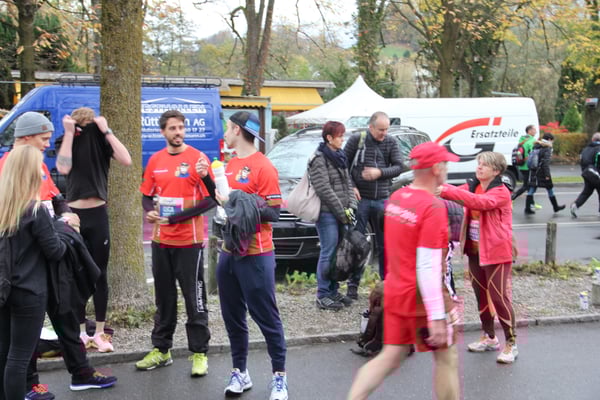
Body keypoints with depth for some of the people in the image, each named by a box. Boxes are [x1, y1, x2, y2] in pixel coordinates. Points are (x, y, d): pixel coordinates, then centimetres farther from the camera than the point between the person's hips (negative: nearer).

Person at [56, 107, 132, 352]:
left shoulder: (102, 142, 0)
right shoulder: (67, 143, 2)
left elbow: (126, 160, -18)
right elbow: (63, 168, -20)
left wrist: (106, 131, -16)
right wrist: (69, 133, -16)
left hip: (98, 214, 0)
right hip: (73, 214, 0)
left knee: (100, 274, 5)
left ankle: (99, 332, 14)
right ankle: (81, 332, 15)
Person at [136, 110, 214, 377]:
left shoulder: (197, 158, -7)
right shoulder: (155, 160, 7)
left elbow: (210, 199, -10)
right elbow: (147, 195, 15)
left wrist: (177, 217, -17)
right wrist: (149, 211, -7)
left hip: (190, 242, -5)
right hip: (161, 241, 5)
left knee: (194, 299, 1)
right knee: (164, 298, 15)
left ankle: (199, 353, 11)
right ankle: (161, 350, 27)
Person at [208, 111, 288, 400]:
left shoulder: (263, 167, -12)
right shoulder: (230, 165, 13)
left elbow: (273, 213, -15)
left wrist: (238, 204, -19)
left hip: (255, 255, -8)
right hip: (229, 253, 8)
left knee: (266, 317, 1)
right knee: (233, 317, 12)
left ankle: (279, 376, 12)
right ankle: (239, 371, 24)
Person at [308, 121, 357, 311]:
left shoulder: (339, 156, 15)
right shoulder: (319, 159, -11)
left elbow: (348, 183, 16)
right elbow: (324, 190, -16)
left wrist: (351, 207, 3)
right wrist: (342, 212, -13)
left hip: (341, 213, 8)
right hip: (327, 213, -8)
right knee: (328, 254, -5)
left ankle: (333, 291, 21)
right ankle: (323, 295, 3)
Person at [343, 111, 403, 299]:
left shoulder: (391, 143, 5)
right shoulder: (356, 140, -1)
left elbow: (398, 167, 1)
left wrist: (380, 173, -14)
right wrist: (351, 186, -8)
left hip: (382, 199, 2)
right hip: (360, 199, -2)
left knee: (385, 243, 6)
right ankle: (353, 285, 10)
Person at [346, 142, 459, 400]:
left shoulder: (396, 198, 4)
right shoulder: (433, 207, -20)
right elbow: (428, 267, -24)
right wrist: (436, 317, -22)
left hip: (395, 291, 8)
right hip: (422, 297, -7)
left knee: (390, 357, 14)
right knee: (447, 357, 10)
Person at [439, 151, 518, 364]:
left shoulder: (501, 192, -15)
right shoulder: (472, 186, 9)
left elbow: (479, 202, -32)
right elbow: (458, 193, -6)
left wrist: (447, 191, -40)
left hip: (496, 252, -7)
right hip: (475, 251, 7)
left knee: (499, 297, -4)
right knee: (481, 296, 16)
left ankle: (511, 344, 8)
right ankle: (489, 338, 31)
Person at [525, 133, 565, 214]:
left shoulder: (535, 146, 10)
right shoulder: (547, 148, -11)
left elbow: (530, 157, 13)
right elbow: (546, 162, -18)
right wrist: (547, 175, -18)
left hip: (533, 171, 6)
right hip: (542, 172, -6)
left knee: (531, 189, 5)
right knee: (549, 188, 9)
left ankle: (527, 208, -2)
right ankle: (556, 207, 22)